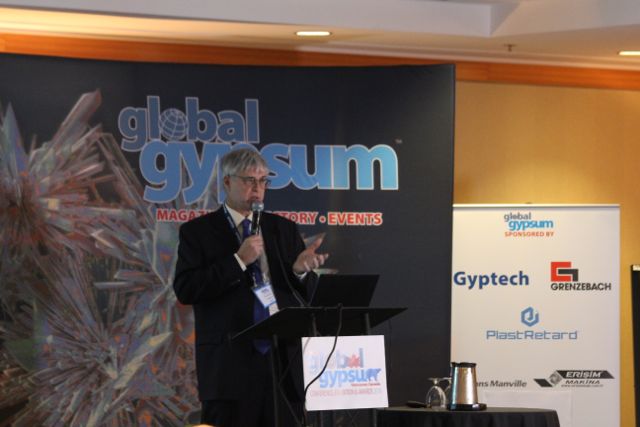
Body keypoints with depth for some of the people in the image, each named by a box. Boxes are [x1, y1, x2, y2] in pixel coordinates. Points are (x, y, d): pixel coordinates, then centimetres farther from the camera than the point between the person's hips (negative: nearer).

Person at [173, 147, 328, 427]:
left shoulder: (284, 229, 15)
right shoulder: (197, 231, 4)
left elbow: (306, 294, 14)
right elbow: (184, 290, -8)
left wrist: (300, 270, -9)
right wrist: (238, 260, -13)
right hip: (231, 361, -3)